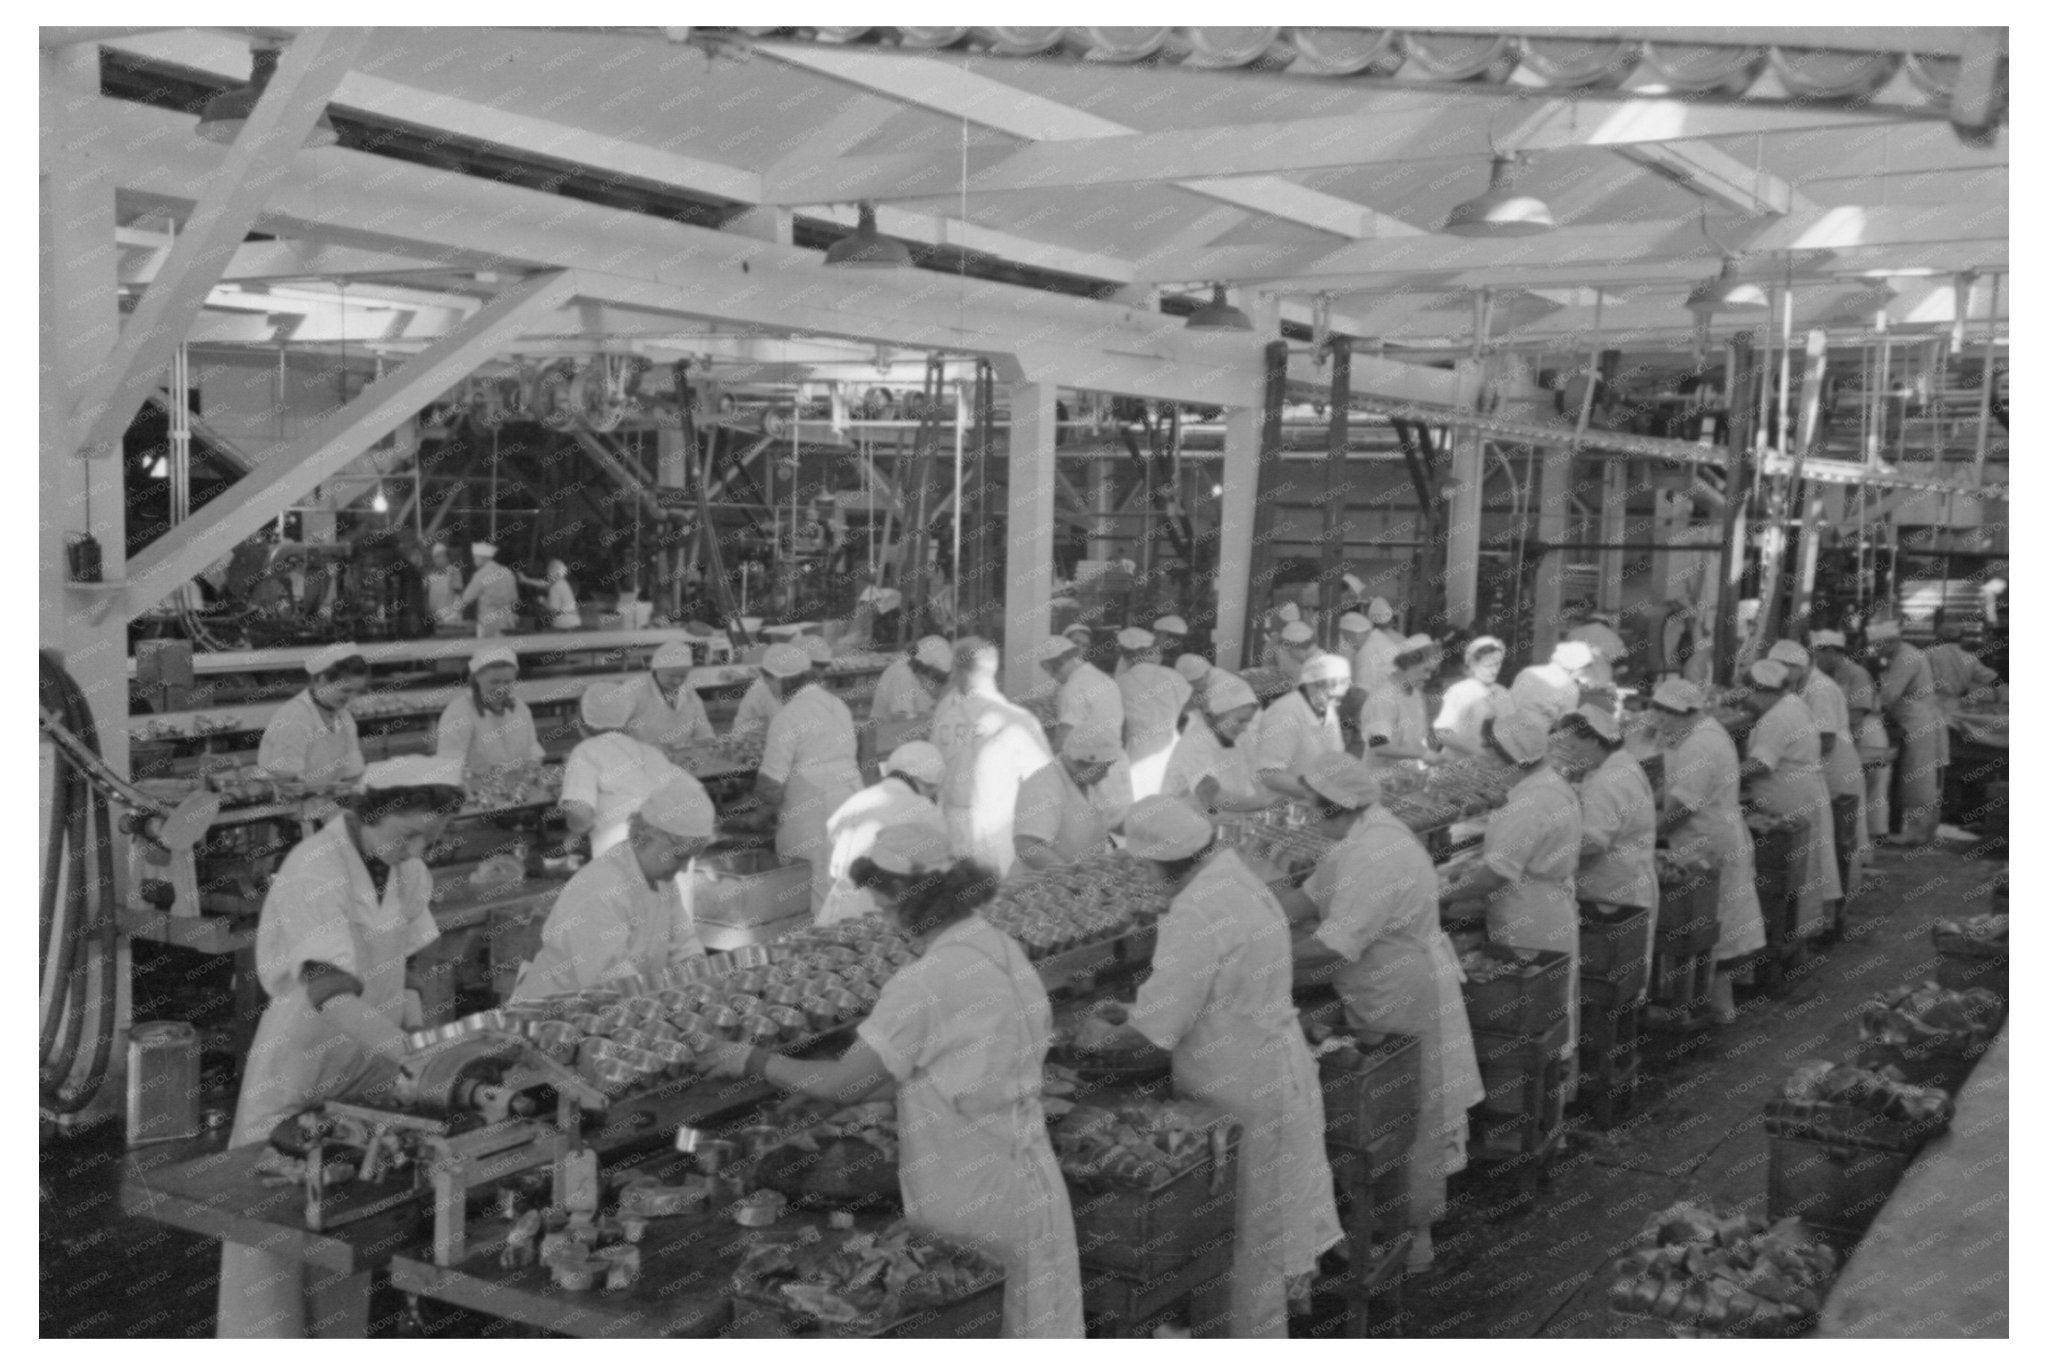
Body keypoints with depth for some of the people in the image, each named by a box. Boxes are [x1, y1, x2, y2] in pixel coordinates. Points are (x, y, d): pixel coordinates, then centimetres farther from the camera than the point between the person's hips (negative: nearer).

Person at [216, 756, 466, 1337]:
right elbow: (331, 992, -32)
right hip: (300, 1069, -6)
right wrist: (415, 1054, -39)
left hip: (373, 1070, 7)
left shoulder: (407, 872, 1)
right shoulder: (316, 869, -22)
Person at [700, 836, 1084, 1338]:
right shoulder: (1002, 948, 3)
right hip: (1026, 1181, 8)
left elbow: (845, 1085, -15)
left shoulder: (924, 984, -20)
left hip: (967, 1198, -7)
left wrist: (750, 1061, -3)